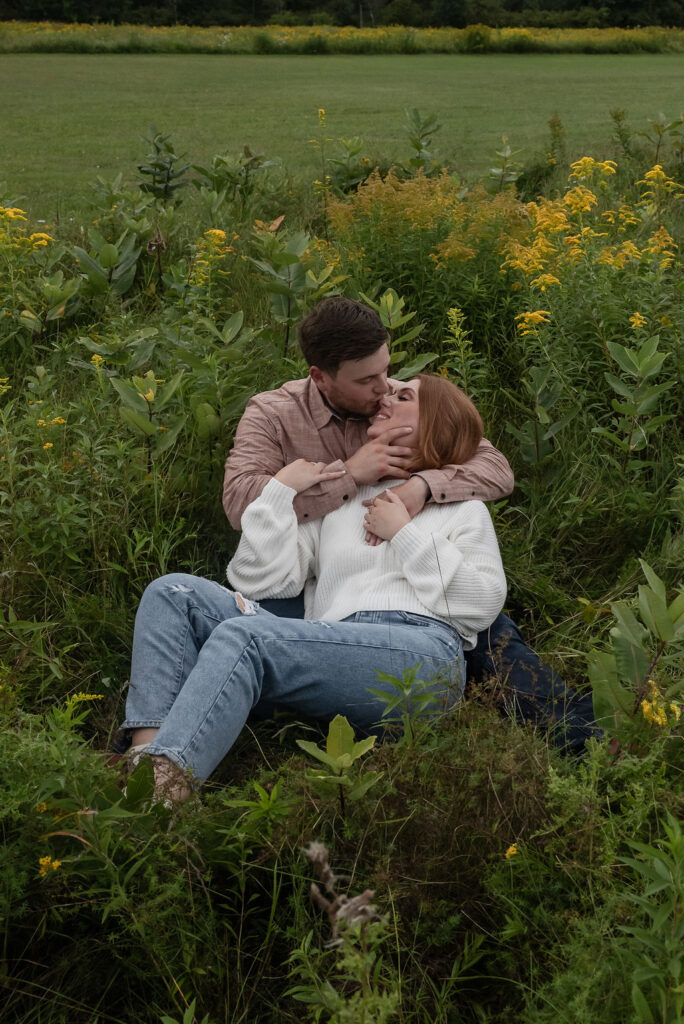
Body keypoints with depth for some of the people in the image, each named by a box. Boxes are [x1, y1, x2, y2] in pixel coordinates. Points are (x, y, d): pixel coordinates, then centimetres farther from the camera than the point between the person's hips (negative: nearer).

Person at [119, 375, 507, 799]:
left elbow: (484, 604, 5)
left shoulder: (462, 507, 23)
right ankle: (145, 756, -30)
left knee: (241, 636, -29)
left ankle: (163, 782, -44)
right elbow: (259, 579, 18)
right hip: (334, 649, 5)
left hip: (421, 653, -5)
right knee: (173, 592, -10)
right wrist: (280, 490, 14)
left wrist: (405, 534, 4)